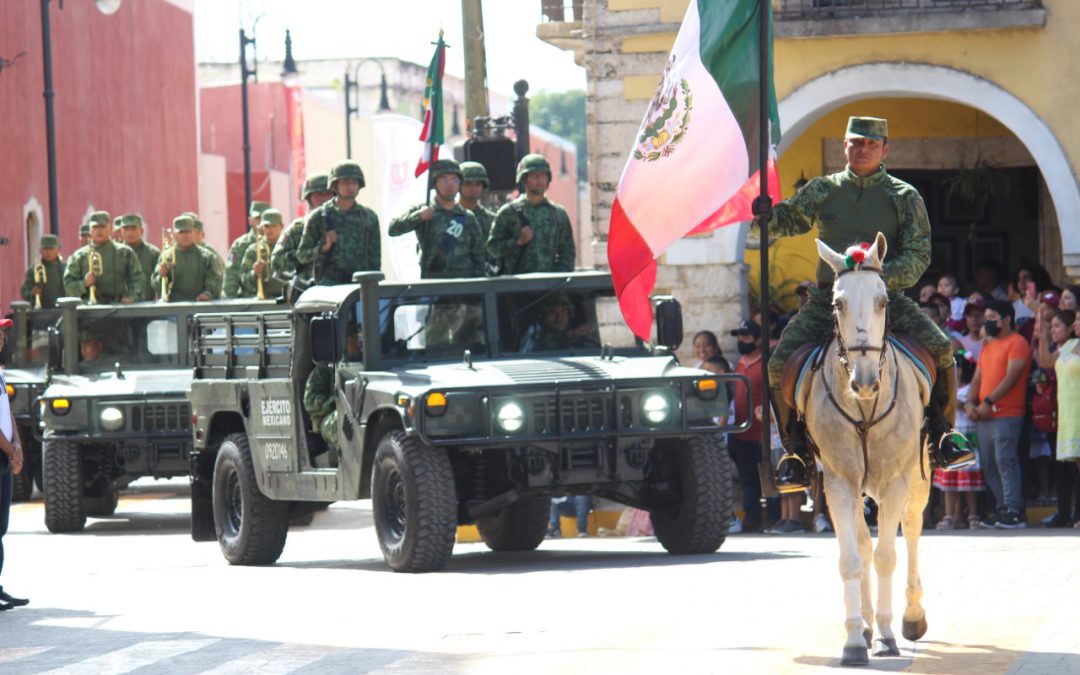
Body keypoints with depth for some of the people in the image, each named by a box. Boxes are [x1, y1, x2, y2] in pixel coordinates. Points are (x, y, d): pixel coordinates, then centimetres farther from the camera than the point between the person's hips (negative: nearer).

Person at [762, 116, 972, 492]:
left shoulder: (904, 197, 4)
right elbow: (786, 222, 10)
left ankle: (942, 436, -2)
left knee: (940, 349, -21)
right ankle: (796, 451, -2)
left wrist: (884, 278, -21)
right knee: (780, 362, -17)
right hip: (828, 300, 1)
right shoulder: (824, 191, 10)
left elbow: (918, 255, -2)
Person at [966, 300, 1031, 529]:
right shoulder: (988, 347, 23)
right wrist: (970, 403, 3)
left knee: (1005, 462, -15)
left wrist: (988, 402, -17)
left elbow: (1011, 378, -13)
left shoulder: (1017, 343, -4)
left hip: (1007, 415, -9)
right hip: (983, 416, 9)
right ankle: (1002, 510, 11)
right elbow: (977, 379, 21)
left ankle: (1013, 512, -16)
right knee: (989, 467, 6)